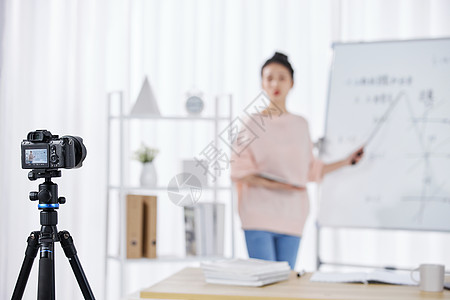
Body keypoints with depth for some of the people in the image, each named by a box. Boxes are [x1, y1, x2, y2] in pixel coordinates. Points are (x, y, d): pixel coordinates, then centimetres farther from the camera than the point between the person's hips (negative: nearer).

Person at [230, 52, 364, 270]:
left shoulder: (300, 125, 12)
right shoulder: (252, 124, -1)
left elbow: (311, 170, 19)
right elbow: (239, 172, -4)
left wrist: (348, 161, 17)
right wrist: (271, 184, -17)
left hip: (291, 217, 4)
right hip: (259, 216, -4)